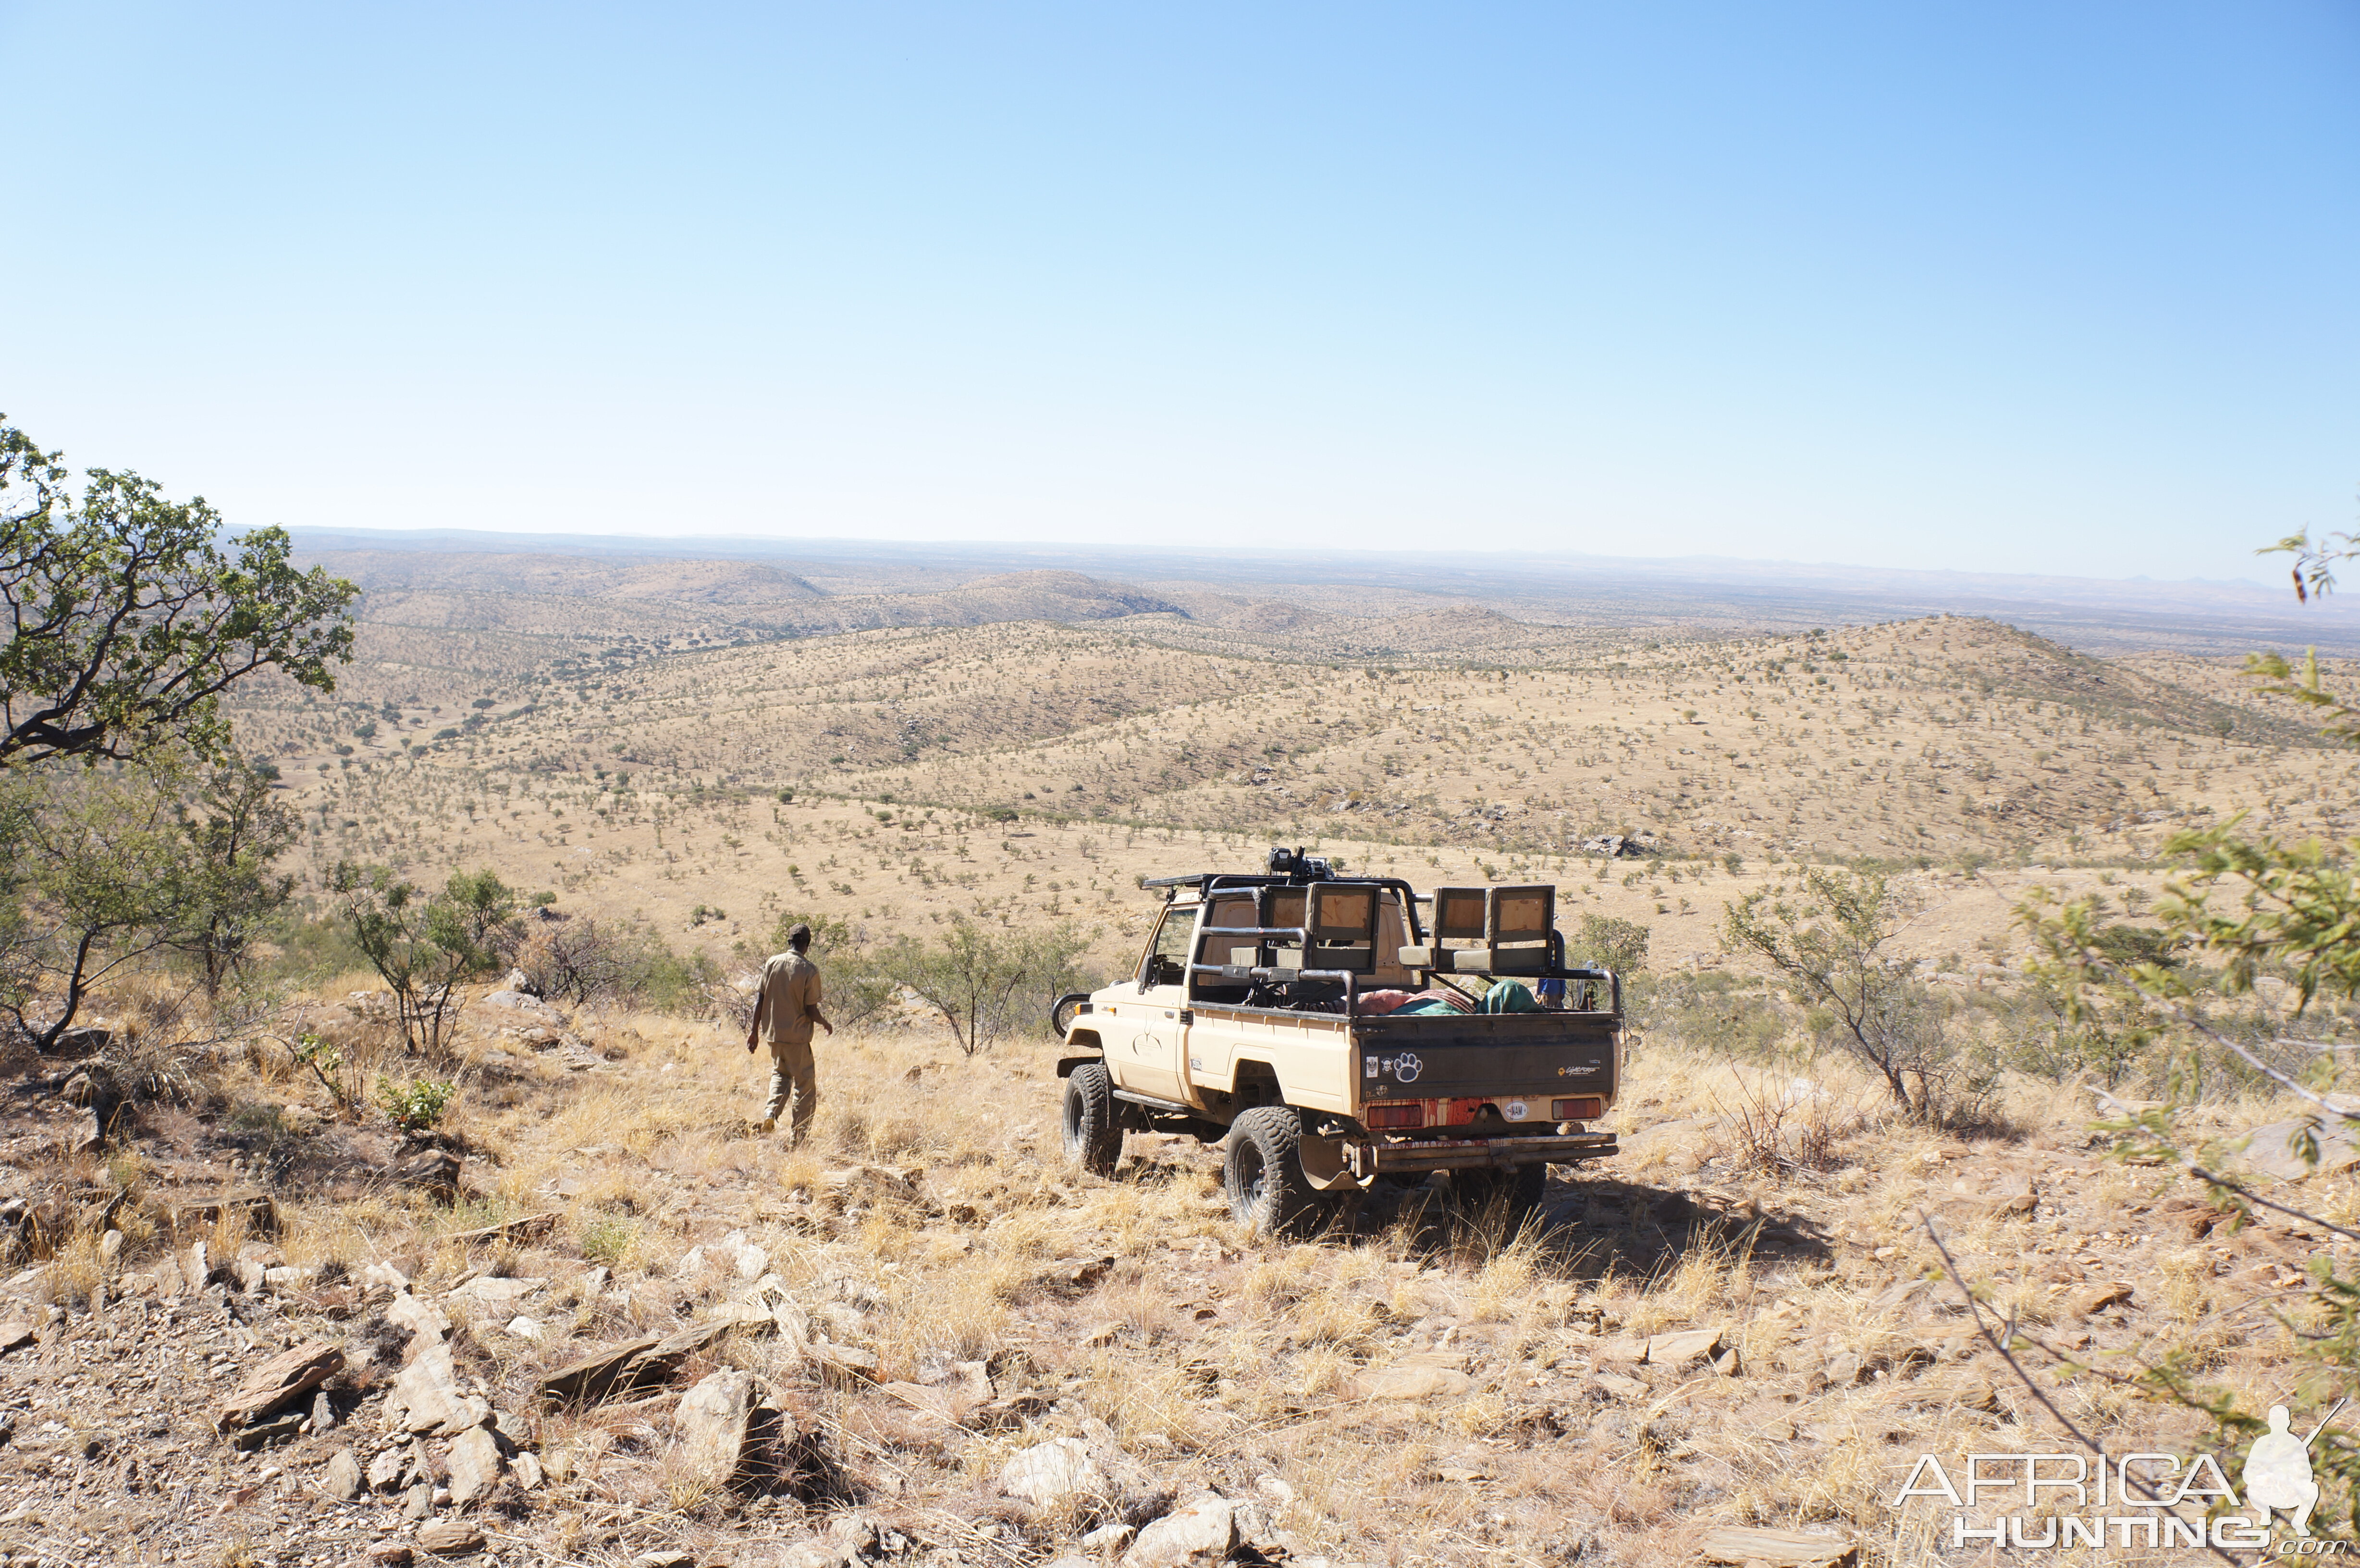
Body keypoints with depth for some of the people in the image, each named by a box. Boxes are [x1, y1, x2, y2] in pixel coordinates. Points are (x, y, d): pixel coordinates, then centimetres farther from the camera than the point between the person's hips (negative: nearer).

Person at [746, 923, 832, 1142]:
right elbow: (811, 1011, -12)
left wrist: (755, 1031, 9)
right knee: (805, 1085, 7)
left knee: (780, 1073, 27)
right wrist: (827, 1025, 7)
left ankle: (770, 1113, 5)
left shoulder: (772, 963, 0)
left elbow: (760, 999, 2)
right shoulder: (809, 970, -12)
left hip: (773, 1034, 5)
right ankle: (798, 1136, 6)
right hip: (797, 1037, -5)